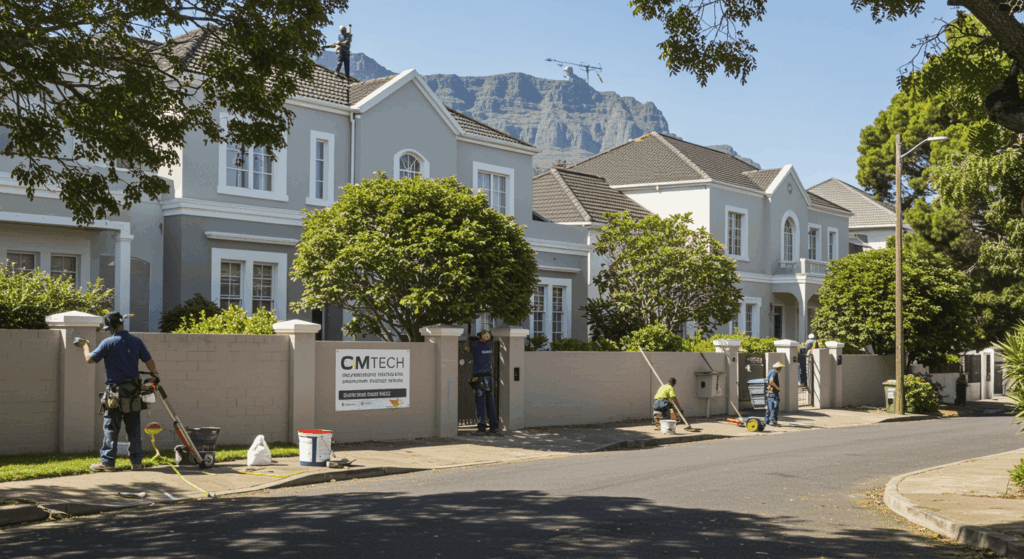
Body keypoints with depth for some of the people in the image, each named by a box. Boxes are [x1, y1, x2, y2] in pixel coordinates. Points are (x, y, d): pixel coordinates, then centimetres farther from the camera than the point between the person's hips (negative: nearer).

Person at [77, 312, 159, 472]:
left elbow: (90, 359, -1)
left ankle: (107, 462, -1)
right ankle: (137, 461, 12)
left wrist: (84, 345, 18)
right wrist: (154, 375, 28)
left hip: (115, 391, -4)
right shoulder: (136, 341, 4)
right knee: (134, 428, 9)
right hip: (133, 391, 4)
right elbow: (150, 362, 10)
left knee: (111, 428, 0)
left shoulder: (108, 343, -9)